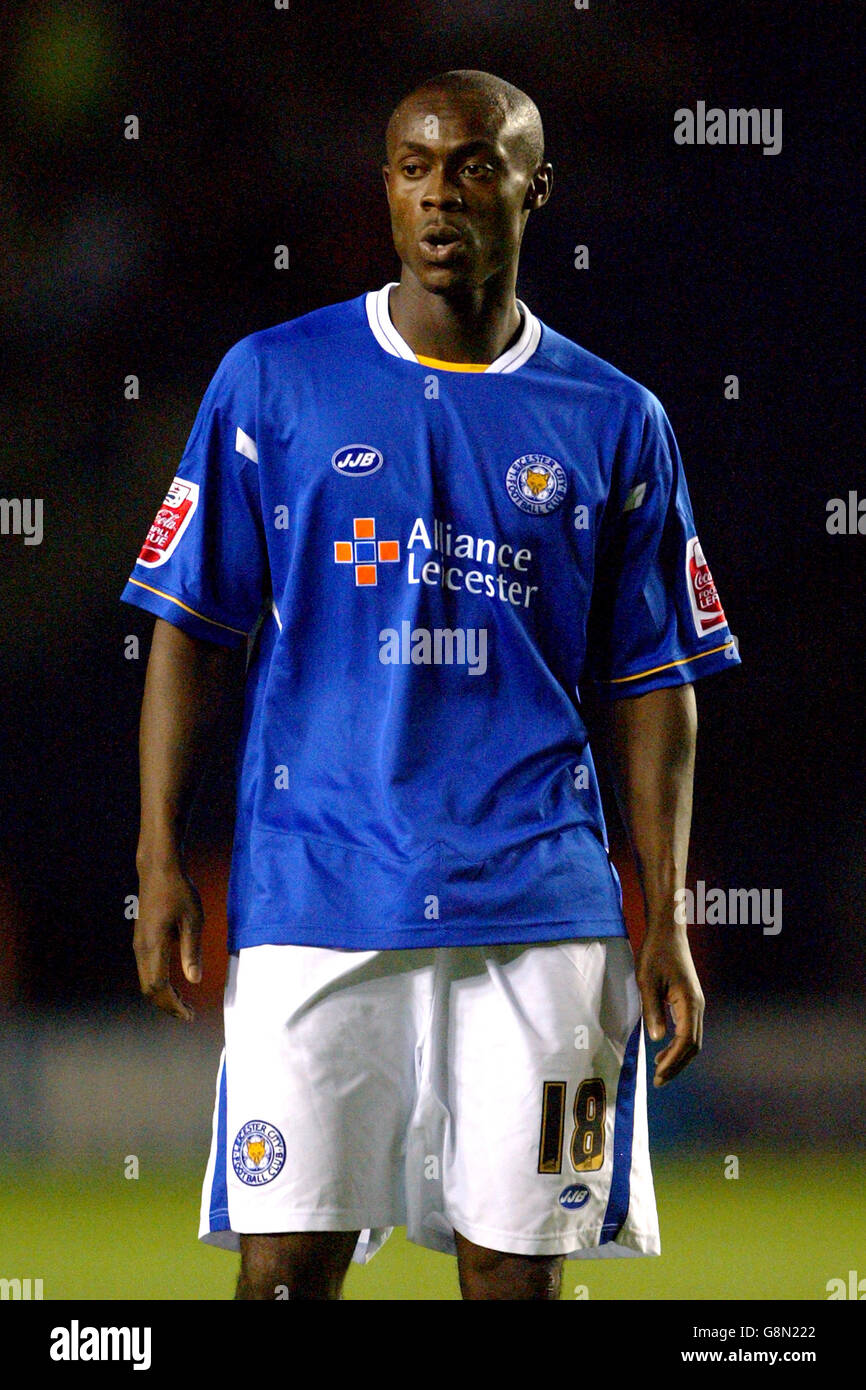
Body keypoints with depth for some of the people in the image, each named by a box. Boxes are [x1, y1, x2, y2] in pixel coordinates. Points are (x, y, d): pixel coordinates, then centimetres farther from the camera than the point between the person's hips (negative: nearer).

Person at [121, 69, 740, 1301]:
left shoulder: (613, 423, 8)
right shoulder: (274, 382, 6)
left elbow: (654, 688, 10)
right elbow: (192, 632, 7)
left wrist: (666, 920, 2)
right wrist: (160, 860, -1)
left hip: (538, 909, 1)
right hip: (313, 899, -1)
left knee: (517, 1269, 1)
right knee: (286, 1262, -5)